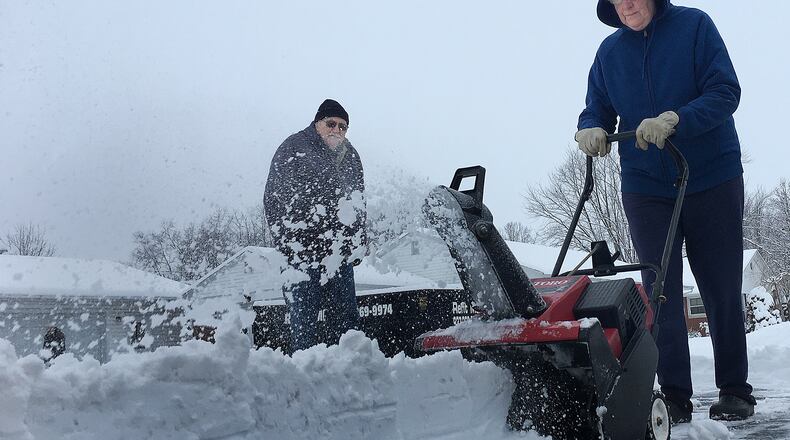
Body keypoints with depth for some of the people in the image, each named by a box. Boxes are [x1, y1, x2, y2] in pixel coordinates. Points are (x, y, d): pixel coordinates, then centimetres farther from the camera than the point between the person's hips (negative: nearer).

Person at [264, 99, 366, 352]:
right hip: (301, 252, -6)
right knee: (304, 320, -5)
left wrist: (357, 246, 18)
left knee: (346, 319, 6)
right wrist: (287, 244, -11)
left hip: (340, 255, 6)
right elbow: (273, 199, -5)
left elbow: (358, 204, 24)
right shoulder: (293, 149, -3)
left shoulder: (351, 157, 15)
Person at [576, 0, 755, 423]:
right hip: (645, 189, 3)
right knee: (661, 294, -1)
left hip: (712, 181, -2)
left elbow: (725, 91, -12)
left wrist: (674, 120, -28)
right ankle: (674, 396, 5)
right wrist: (591, 129, -15)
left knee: (722, 291, 4)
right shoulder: (609, 51, 6)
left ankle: (734, 390, 16)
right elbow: (596, 110, 9)